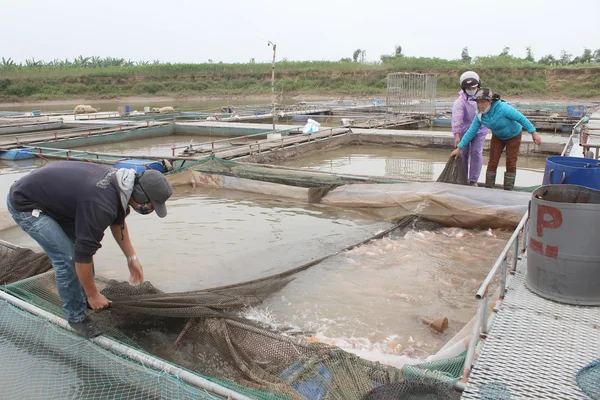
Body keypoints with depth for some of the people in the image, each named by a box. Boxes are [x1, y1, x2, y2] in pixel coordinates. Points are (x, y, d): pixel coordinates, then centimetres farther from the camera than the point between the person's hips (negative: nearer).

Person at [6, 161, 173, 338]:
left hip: (47, 194, 9)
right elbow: (83, 255, -25)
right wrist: (93, 294, -11)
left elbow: (118, 222, 12)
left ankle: (83, 298, 29)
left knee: (81, 242, 12)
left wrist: (132, 258, 13)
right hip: (24, 204, -9)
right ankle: (76, 316, 7)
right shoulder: (100, 205, -34)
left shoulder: (120, 182, -7)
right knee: (67, 258, -13)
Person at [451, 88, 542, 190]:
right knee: (492, 162, -1)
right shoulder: (480, 115, -19)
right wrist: (459, 148, -14)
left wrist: (533, 133, -26)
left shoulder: (503, 108, -35)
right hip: (497, 137, 4)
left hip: (513, 136, -4)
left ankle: (508, 190, 9)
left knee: (511, 163, -2)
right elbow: (471, 131, -13)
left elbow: (521, 118, -28)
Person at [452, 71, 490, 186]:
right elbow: (457, 118, -31)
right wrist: (456, 135, -41)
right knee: (463, 154, 4)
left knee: (476, 153, -7)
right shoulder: (460, 102, -20)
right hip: (464, 131, -2)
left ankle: (473, 181, 1)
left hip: (479, 130, 2)